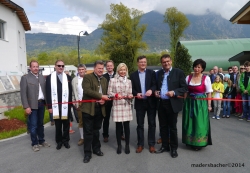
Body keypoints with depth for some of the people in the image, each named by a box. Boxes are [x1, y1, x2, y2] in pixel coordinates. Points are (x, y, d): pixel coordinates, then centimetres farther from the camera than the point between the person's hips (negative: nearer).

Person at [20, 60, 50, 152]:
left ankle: (41, 141, 29)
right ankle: (34, 143, 17)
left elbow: (45, 90, 10)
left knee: (40, 124, 16)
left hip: (41, 104, 5)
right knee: (33, 125, 2)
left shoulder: (42, 77, 9)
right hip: (32, 105, -4)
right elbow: (23, 94, -9)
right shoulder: (25, 78, -5)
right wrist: (26, 107, -14)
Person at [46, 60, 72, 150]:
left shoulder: (68, 77, 4)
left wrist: (70, 104, -3)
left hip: (66, 105, 1)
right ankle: (59, 141, 26)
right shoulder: (49, 77, 2)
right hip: (55, 105, 0)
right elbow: (48, 93, -1)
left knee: (66, 124, 11)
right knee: (57, 124, 11)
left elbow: (70, 92, 3)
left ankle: (66, 140, 26)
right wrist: (49, 106, -6)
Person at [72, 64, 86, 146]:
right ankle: (82, 138, 21)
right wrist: (74, 102, 2)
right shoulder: (74, 80, 8)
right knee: (80, 121, 10)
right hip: (79, 103, 2)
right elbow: (73, 92, 7)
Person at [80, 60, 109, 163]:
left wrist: (104, 100, -4)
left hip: (100, 108, 5)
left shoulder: (104, 80, 15)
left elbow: (106, 93, 19)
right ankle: (87, 153, 12)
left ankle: (96, 149, 32)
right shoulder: (87, 77, -5)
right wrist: (100, 96, -18)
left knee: (96, 130, 17)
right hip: (89, 108, -5)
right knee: (88, 131, 2)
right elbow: (87, 90, -19)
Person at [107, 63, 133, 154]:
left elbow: (130, 93, 10)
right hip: (117, 105, -2)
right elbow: (109, 92, 1)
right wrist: (116, 95, -17)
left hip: (127, 106, 2)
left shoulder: (129, 81, 11)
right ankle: (119, 145, 20)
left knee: (126, 125, 4)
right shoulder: (112, 80, 3)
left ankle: (127, 145, 19)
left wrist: (130, 96, -12)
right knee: (118, 126, 4)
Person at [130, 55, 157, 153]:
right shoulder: (133, 75, 6)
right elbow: (132, 89, 3)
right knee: (140, 125, 8)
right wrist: (136, 93, -17)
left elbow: (155, 85, -5)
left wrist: (151, 90, -26)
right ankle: (140, 144, 20)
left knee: (152, 124, 7)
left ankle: (151, 144, 19)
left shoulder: (152, 73, 3)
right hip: (139, 102, 1)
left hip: (151, 102, 0)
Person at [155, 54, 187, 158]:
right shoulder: (159, 73, 9)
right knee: (163, 126, 13)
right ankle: (165, 146, 28)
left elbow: (184, 88, -7)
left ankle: (174, 148, 22)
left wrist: (174, 92, -22)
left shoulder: (178, 72, -5)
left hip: (172, 104, -4)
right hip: (161, 104, 5)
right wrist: (156, 91, -3)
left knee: (172, 127, 7)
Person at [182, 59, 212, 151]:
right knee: (189, 123, 11)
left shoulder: (206, 78, -5)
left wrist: (209, 105, -7)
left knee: (200, 124, 4)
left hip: (201, 104, -3)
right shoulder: (188, 77, 3)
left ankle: (199, 143, 20)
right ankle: (190, 142, 27)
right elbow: (186, 91, 7)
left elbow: (209, 93, -4)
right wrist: (184, 103, 3)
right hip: (189, 103, 3)